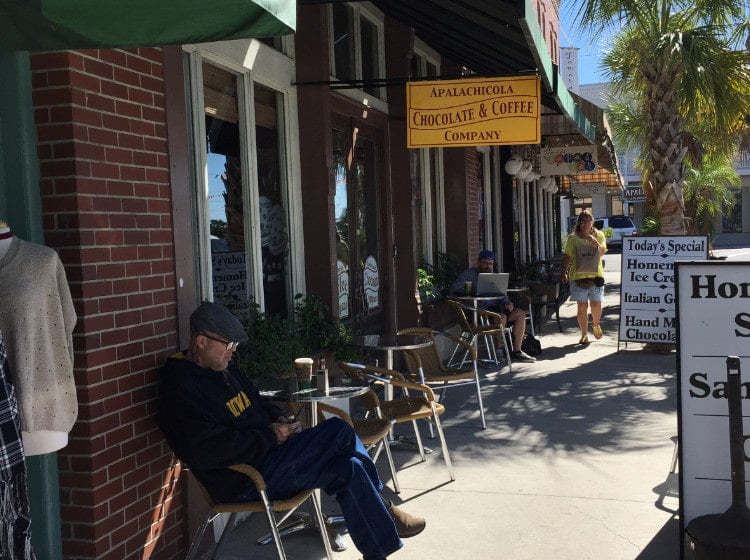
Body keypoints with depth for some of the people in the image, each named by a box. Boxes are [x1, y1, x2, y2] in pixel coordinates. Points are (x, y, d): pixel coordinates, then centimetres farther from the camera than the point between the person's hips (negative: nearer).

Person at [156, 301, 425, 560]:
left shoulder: (225, 369, 13)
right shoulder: (180, 389, -17)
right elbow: (205, 452, -27)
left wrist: (279, 418, 4)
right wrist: (270, 436, -19)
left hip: (266, 454, 10)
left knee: (349, 468, -9)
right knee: (340, 431, -16)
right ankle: (382, 509, 5)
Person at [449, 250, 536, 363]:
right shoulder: (470, 274, -2)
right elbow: (454, 289, -15)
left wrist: (507, 302, 2)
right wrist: (471, 291, -23)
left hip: (496, 307, 8)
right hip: (481, 310, -8)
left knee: (521, 314, -6)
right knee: (502, 317, -33)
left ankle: (516, 351, -3)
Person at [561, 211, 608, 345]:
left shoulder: (599, 235, 9)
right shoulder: (573, 238, 5)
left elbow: (602, 252, -6)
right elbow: (567, 256, 4)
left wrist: (594, 242, -23)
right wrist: (564, 272, -5)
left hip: (596, 275, 1)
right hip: (578, 276, -1)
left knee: (596, 304, -2)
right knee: (582, 306, -1)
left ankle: (595, 324, 30)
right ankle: (584, 334, 10)